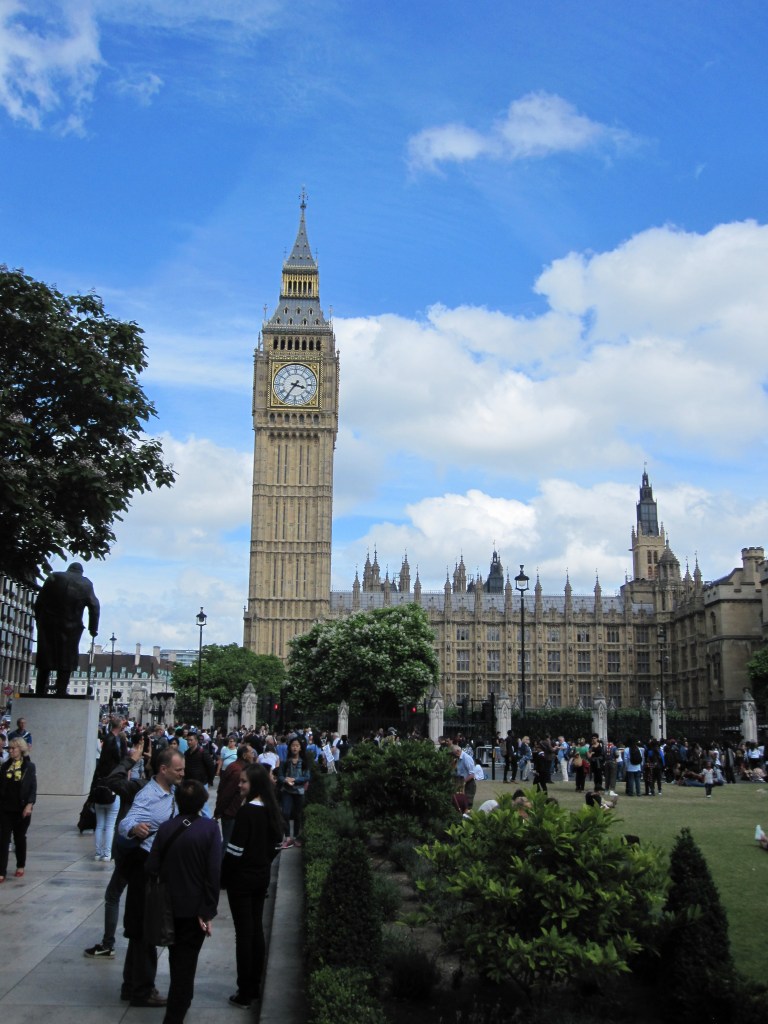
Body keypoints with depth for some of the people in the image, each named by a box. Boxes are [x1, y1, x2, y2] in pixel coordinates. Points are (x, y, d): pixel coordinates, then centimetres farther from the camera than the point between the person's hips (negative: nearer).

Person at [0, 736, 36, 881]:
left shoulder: (29, 766, -4)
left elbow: (33, 788, -6)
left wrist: (29, 805, -15)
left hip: (22, 809, -2)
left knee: (20, 837, 10)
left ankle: (20, 867, 27)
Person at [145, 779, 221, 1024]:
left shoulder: (165, 828, -8)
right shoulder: (210, 828, -16)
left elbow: (152, 867, -7)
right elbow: (214, 872, -19)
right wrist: (208, 911, -13)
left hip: (170, 906, 4)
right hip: (195, 908, -4)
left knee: (177, 958, 24)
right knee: (186, 962, 7)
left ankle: (181, 999, 45)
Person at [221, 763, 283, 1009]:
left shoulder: (247, 811, -21)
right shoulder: (271, 810, 2)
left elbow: (235, 850, -20)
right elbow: (276, 845, 11)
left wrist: (223, 878, -10)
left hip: (242, 878, -7)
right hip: (262, 876, 7)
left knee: (244, 933, 0)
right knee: (257, 929, 15)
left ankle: (245, 994, 8)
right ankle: (255, 986, 25)